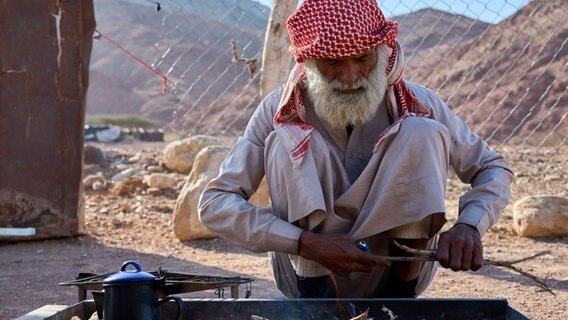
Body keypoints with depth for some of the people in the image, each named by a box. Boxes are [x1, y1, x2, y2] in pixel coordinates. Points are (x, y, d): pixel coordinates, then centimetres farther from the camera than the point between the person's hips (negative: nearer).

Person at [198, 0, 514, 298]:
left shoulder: (415, 103, -7)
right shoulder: (280, 111, -11)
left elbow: (494, 169, 0)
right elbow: (214, 203, -16)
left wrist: (467, 226, -24)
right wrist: (306, 243, -30)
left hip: (395, 267, 1)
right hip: (310, 270, 0)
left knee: (423, 134, -20)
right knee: (288, 141, -22)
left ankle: (402, 290, -14)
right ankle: (314, 295, -19)